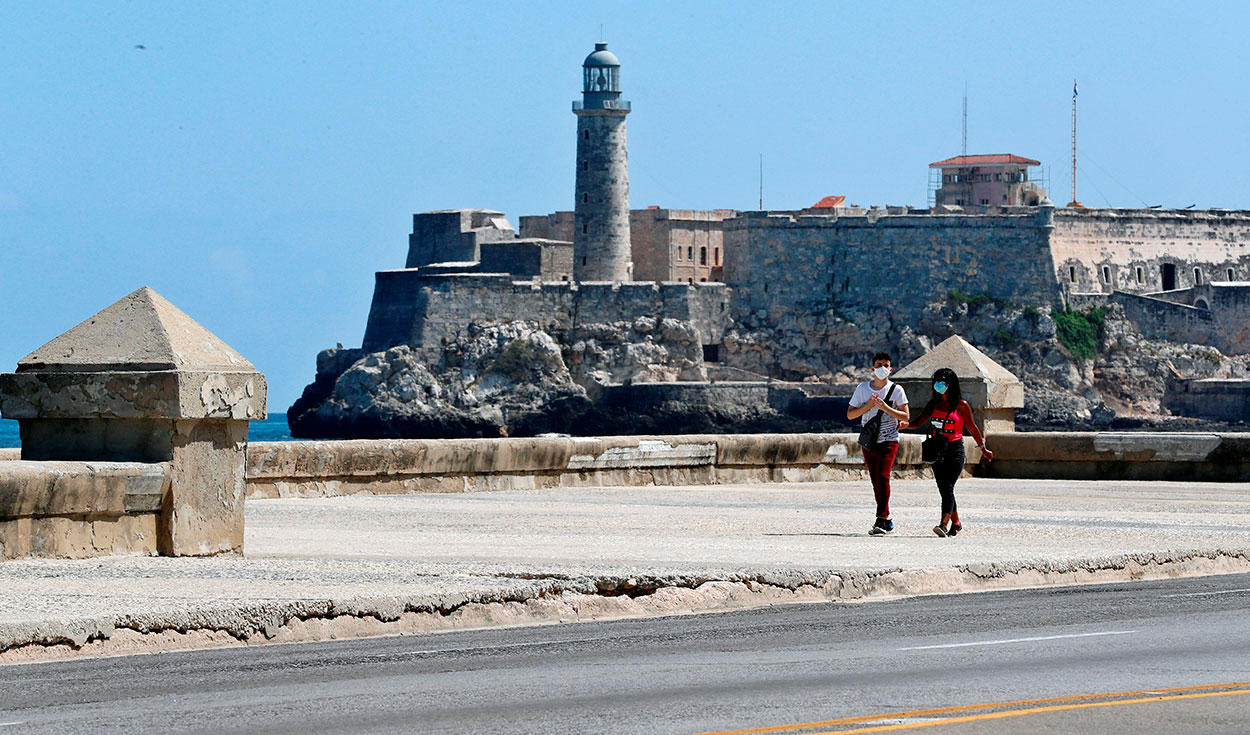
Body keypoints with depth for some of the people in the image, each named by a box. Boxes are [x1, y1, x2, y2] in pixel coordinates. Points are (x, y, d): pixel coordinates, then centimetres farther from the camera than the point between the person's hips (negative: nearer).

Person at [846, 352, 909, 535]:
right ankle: (887, 520, 16)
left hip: (888, 440, -4)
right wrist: (869, 405, -11)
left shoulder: (896, 390, 0)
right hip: (868, 442, 4)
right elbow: (850, 414, 5)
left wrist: (886, 408, -17)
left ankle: (881, 521, -23)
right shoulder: (862, 388, 7)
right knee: (876, 481, 6)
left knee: (882, 477, -18)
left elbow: (905, 417, -3)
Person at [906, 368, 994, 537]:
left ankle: (944, 524, -26)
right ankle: (956, 523, 23)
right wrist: (907, 424, -14)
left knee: (948, 488, -17)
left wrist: (983, 449, 13)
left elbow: (972, 428, 3)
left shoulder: (961, 405, -5)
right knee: (943, 489, 8)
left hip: (955, 449, -5)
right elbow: (919, 421, 9)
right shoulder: (933, 404, 9)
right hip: (938, 450, 5)